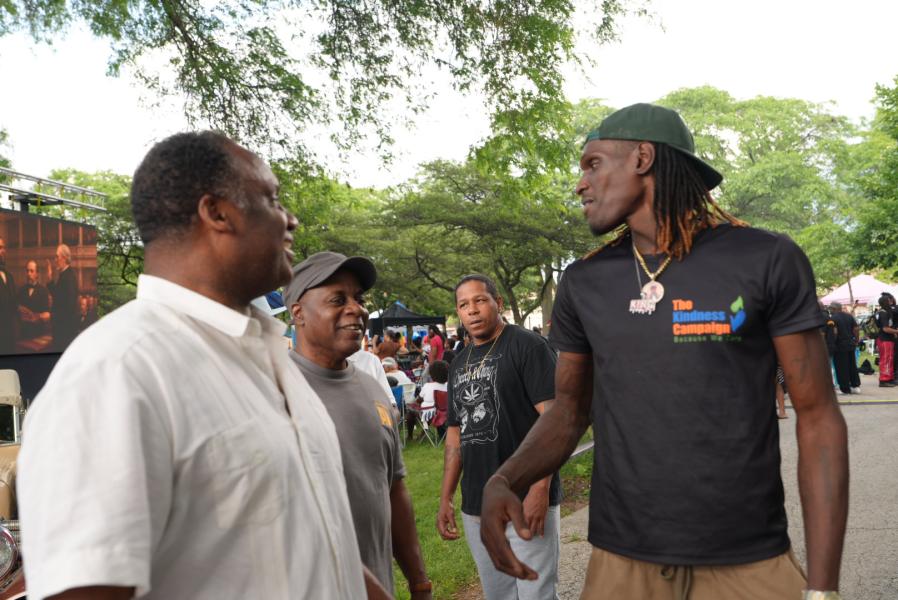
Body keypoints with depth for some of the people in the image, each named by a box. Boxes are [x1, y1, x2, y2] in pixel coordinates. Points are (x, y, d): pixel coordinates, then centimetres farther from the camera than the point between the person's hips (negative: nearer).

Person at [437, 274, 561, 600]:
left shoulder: (526, 346, -6)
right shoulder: (459, 364, 14)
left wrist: (540, 488, -20)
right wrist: (446, 498, 14)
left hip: (527, 503, -6)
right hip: (476, 508, 6)